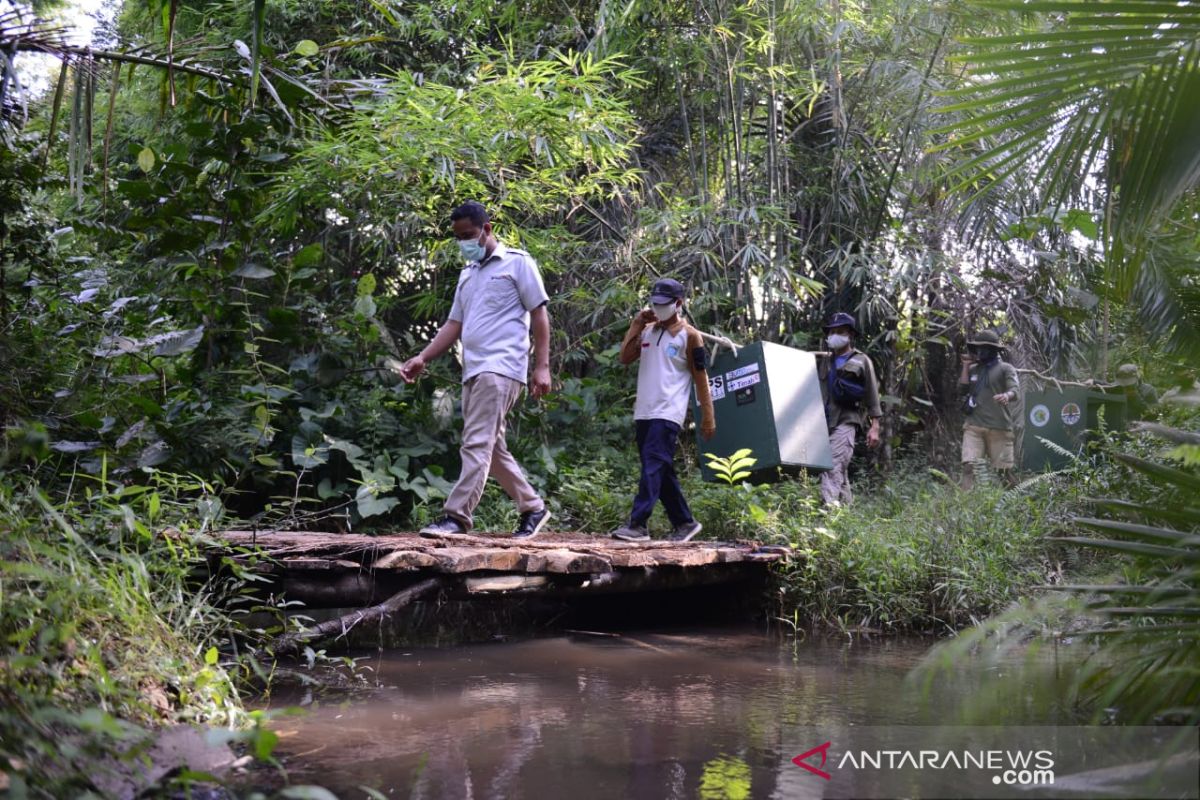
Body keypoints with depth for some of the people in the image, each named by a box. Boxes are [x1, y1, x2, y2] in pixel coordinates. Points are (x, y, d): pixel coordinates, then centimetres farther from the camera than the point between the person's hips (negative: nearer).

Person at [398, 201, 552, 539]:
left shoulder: (517, 262, 2)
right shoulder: (467, 274, 22)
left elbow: (539, 315, -1)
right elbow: (455, 324, 20)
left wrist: (542, 366, -9)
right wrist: (422, 358, 6)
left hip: (500, 369, -8)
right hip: (473, 371, 8)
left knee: (477, 444, -15)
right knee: (492, 448, 9)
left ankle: (458, 516, -18)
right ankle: (533, 508, 20)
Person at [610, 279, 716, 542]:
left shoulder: (689, 335, -2)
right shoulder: (647, 331, 15)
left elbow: (701, 377, -2)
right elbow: (625, 357, 4)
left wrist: (707, 417, -5)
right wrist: (636, 325, 0)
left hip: (668, 414, -7)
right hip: (643, 412, 7)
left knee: (653, 466, -17)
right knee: (661, 471, 10)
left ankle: (637, 524, -22)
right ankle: (684, 522, 21)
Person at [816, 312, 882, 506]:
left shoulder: (861, 361, 6)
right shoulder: (824, 362, 19)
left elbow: (872, 396, 4)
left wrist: (874, 427, -3)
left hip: (847, 420, -5)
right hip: (825, 422, 5)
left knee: (833, 465, -22)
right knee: (841, 469, 7)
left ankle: (829, 504, -33)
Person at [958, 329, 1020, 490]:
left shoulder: (1005, 369, 3)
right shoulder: (973, 369, 17)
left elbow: (1015, 390, -13)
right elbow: (962, 390, 8)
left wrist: (1007, 396, -36)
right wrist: (966, 367, 5)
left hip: (999, 427, -3)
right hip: (974, 426, 3)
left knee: (1004, 469, 3)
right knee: (968, 465, -12)